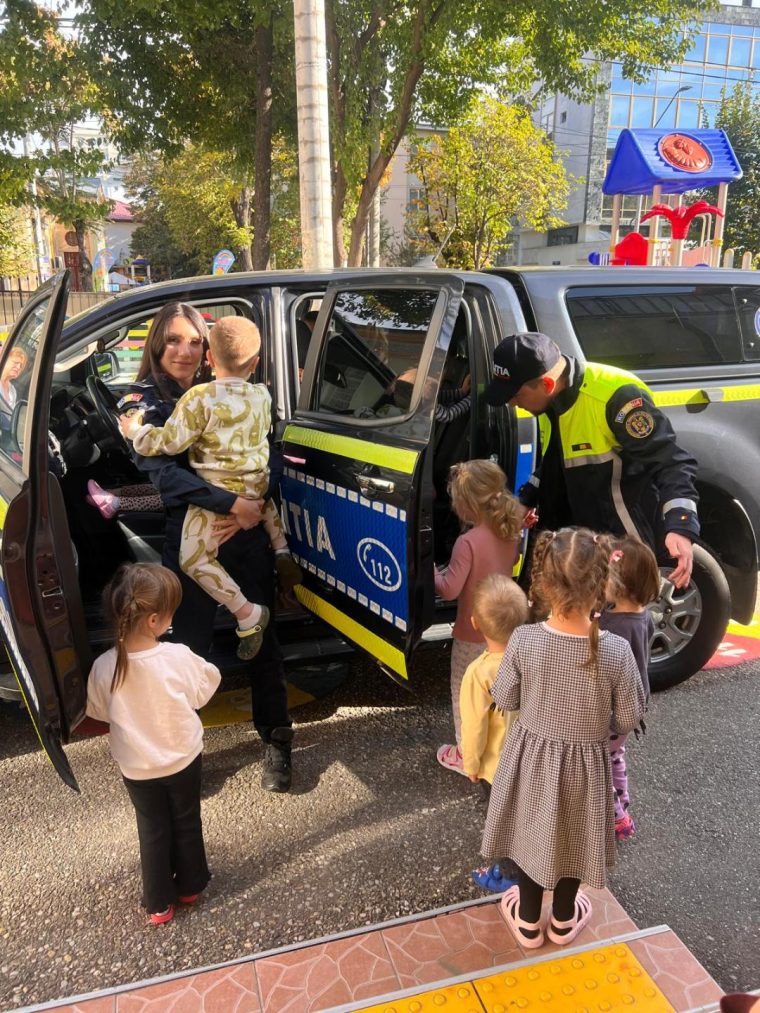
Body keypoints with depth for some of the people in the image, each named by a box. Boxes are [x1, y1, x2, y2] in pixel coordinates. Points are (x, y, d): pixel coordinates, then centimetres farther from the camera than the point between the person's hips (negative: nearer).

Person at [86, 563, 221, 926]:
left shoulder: (104, 667, -24)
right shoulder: (179, 657, -28)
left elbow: (99, 712, -6)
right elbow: (203, 691, -9)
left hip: (137, 767, 1)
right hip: (183, 759, -1)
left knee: (152, 830, 21)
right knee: (186, 823, 23)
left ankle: (159, 903, 35)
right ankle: (190, 885, 43)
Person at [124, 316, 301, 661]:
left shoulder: (200, 398, -17)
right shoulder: (262, 395, 1)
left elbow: (170, 442, -15)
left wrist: (135, 431, 2)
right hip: (256, 487, 7)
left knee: (194, 560, 0)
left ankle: (248, 613, -5)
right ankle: (281, 549, 26)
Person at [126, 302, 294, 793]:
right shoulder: (145, 402, -2)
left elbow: (271, 459, 0)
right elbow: (163, 472, -17)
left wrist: (252, 508, -19)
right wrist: (233, 503, -27)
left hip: (250, 536, 2)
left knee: (264, 641, 11)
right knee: (190, 646, 8)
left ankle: (277, 742, 28)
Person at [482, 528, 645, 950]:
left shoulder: (523, 641, -25)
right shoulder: (617, 651, -26)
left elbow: (504, 699, -10)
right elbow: (629, 720, -13)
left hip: (532, 756, 1)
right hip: (585, 764, 0)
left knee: (533, 834, 24)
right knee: (573, 839, 25)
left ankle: (528, 921, 45)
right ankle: (564, 920, 49)